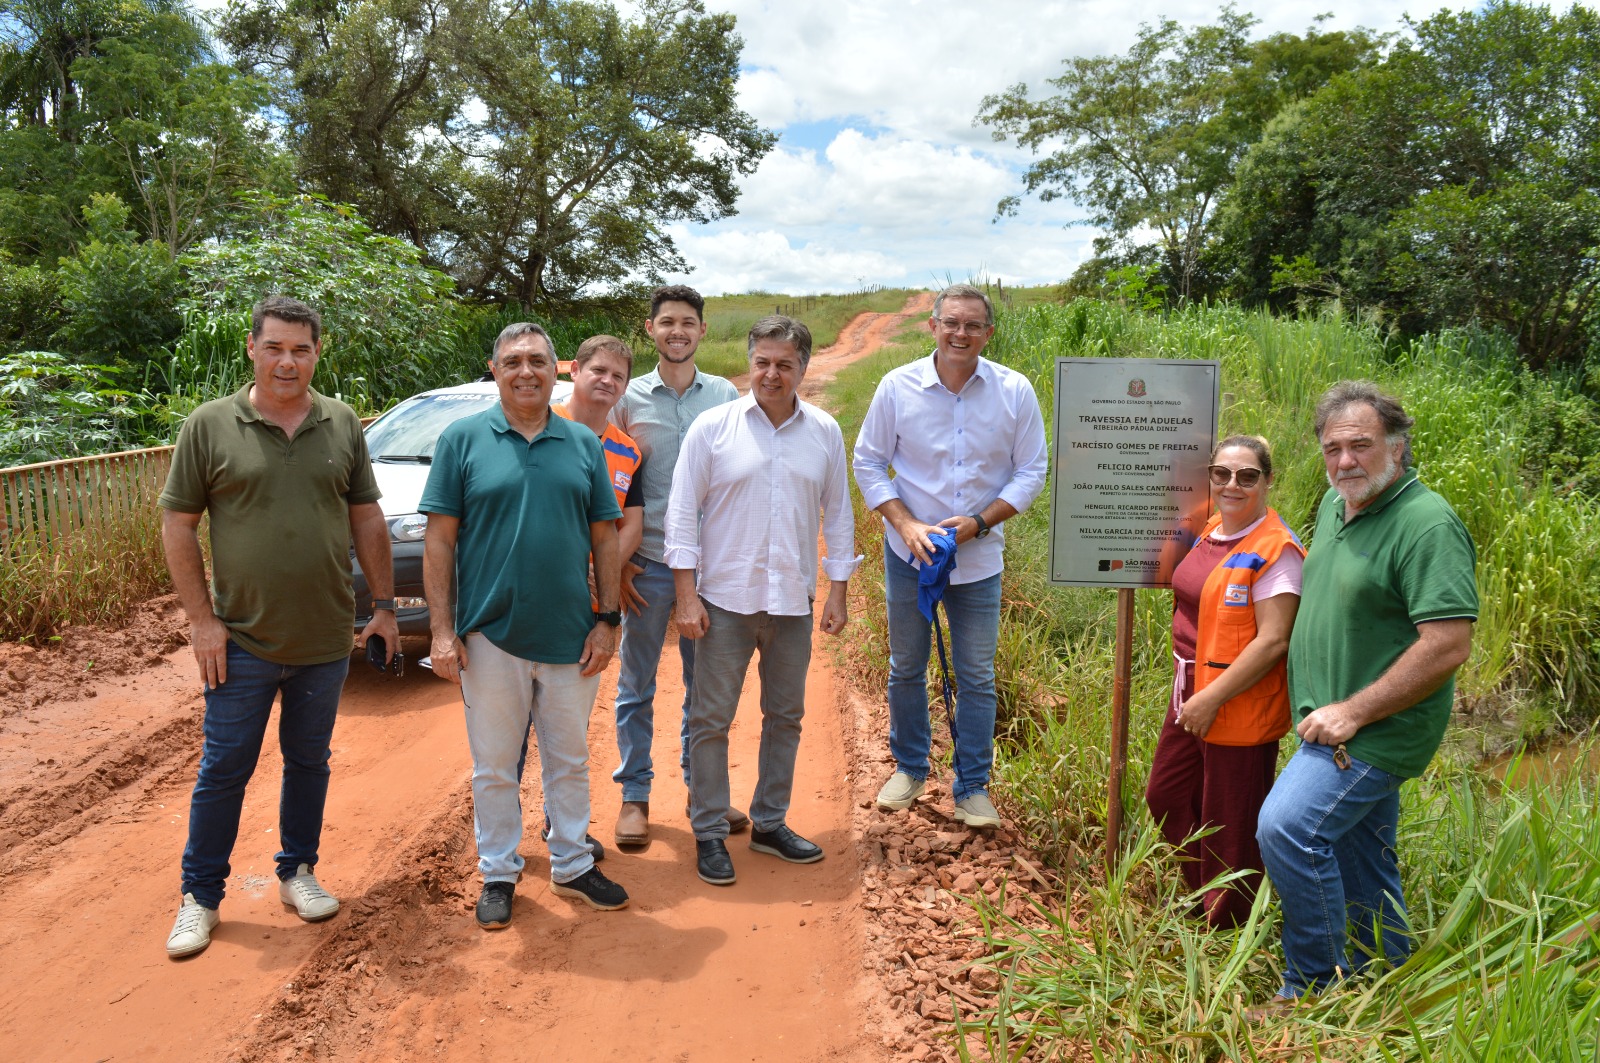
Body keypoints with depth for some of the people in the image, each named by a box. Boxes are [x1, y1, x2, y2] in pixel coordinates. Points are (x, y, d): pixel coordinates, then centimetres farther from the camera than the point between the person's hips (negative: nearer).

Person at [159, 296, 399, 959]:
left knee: (309, 761, 15)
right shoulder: (210, 425, -5)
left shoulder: (342, 425, 3)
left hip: (327, 639, 3)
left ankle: (298, 871, 33)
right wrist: (202, 619, -8)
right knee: (224, 769, 7)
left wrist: (384, 604, 5)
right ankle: (200, 896, 23)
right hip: (243, 641, -2)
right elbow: (178, 523, -3)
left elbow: (367, 518, 8)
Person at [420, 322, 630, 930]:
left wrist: (607, 620, 1)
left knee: (570, 761, 15)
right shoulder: (464, 440, -1)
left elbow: (604, 538, 8)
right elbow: (439, 540, -3)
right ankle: (499, 875, 28)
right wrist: (442, 630, -8)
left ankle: (572, 866, 32)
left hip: (571, 637, 2)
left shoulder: (583, 445, 6)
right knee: (494, 766, 10)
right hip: (491, 636, -2)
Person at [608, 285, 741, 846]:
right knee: (636, 685, 8)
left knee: (705, 684, 12)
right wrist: (617, 563, -4)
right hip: (648, 566, -1)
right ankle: (634, 795, 22)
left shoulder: (726, 396, 3)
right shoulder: (629, 399, 0)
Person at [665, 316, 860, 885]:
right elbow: (682, 513, -4)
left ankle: (770, 823, 29)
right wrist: (686, 596, -9)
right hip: (726, 600, -3)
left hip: (793, 602, 3)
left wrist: (838, 591, 6)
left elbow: (838, 515, 10)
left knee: (785, 717, 13)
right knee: (711, 720, 3)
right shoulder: (712, 427, -5)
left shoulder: (825, 433, 4)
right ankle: (709, 833, 17)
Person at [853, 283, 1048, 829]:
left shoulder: (1015, 391, -6)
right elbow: (868, 463, -2)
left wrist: (979, 522, -14)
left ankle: (973, 786, 23)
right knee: (906, 669, 14)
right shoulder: (897, 387, -8)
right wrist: (907, 524, -15)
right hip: (909, 552, 0)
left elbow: (1031, 471, -1)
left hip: (979, 556, 0)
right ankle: (909, 766, 35)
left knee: (977, 676, 7)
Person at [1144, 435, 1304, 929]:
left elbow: (1273, 641, -24)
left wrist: (1213, 697, -22)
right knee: (1166, 797, 22)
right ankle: (1201, 901, 42)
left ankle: (1225, 926, 28)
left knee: (1229, 824, 7)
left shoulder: (1275, 551, -19)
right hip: (1191, 695, 9)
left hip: (1241, 709, -9)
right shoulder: (1212, 531, 6)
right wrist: (1192, 691, 13)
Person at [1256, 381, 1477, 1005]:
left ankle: (1314, 987, -1)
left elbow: (1448, 646, -25)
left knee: (1288, 827, -18)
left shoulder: (1428, 525, -19)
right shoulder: (1335, 504, 8)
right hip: (1334, 725, 9)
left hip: (1376, 731, -9)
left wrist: (1352, 714, -21)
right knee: (1361, 857, 19)